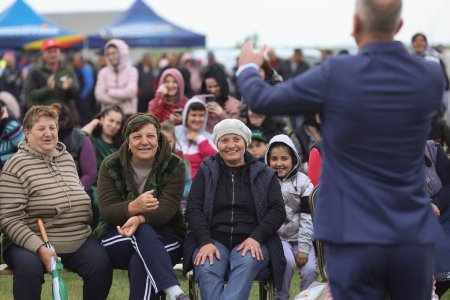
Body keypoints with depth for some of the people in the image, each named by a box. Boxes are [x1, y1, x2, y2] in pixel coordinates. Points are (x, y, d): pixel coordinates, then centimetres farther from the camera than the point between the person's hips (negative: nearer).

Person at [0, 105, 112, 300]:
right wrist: (40, 248, -22)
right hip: (33, 242, -5)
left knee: (102, 263, -22)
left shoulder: (67, 158, 13)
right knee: (29, 267, -35)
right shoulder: (17, 165, -7)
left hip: (79, 241, 5)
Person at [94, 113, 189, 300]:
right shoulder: (111, 166, 0)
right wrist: (133, 207, -34)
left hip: (163, 240, 0)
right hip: (118, 238, 1)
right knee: (143, 233, -36)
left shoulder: (174, 165, -3)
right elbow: (106, 211, -11)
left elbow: (167, 208, -17)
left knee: (140, 262, -36)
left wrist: (140, 219, -39)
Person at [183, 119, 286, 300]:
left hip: (251, 243, 0)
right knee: (206, 268, -33)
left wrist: (255, 238, -12)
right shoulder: (206, 171, 14)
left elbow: (278, 210, 5)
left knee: (247, 263, -35)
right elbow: (193, 209, 5)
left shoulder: (265, 175, 13)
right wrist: (206, 242, -12)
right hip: (213, 240, 0)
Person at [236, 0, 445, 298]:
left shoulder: (336, 73, -12)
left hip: (354, 235, -3)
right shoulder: (431, 75, -2)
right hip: (415, 236, 3)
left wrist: (248, 67, 24)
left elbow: (261, 99, 0)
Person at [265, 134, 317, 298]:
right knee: (288, 262, -28)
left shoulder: (303, 182, 2)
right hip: (276, 236, -1)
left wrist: (304, 248, -10)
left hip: (299, 237, 1)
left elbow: (308, 217, -3)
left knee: (310, 269, -20)